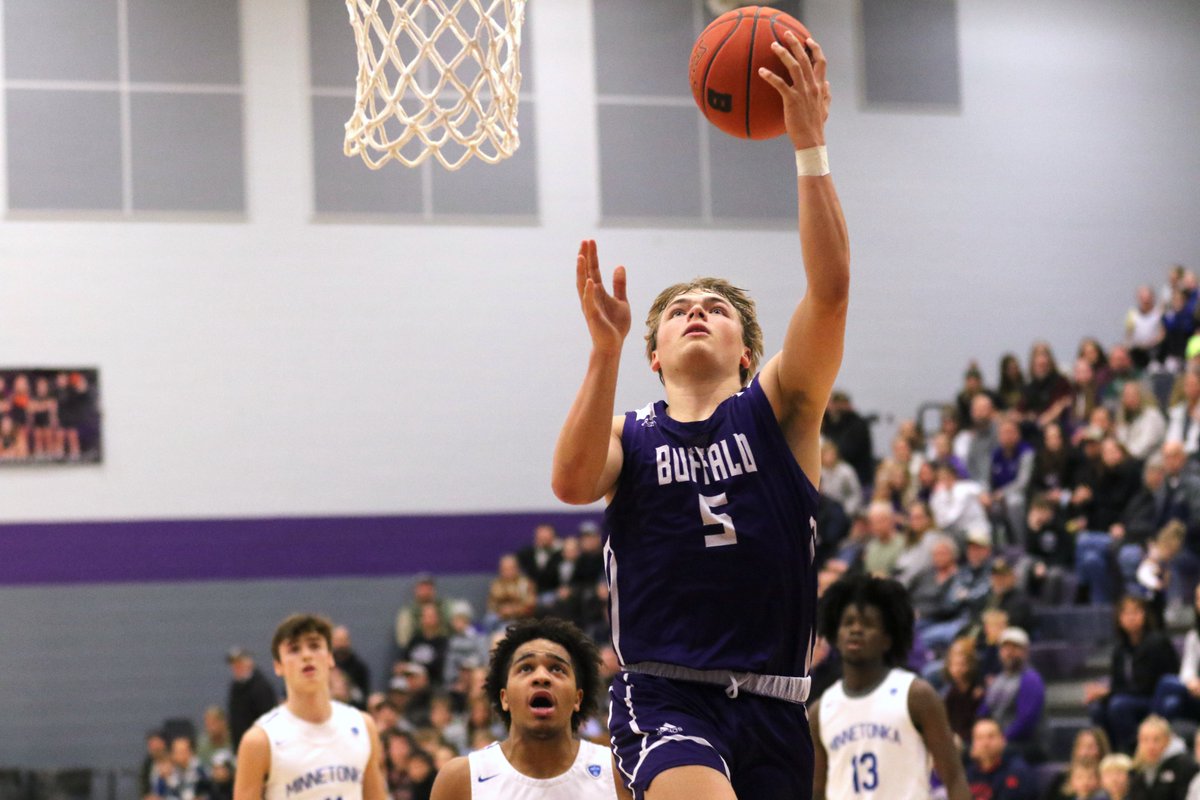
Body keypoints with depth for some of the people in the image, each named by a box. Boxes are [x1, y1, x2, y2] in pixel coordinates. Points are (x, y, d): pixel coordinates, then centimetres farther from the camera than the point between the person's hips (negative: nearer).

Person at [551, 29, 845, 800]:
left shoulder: (776, 411, 10)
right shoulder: (631, 436, 12)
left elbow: (830, 291, -6)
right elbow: (572, 481, -12)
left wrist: (811, 148, -15)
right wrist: (607, 348, -19)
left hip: (770, 704, 2)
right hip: (665, 693, -2)